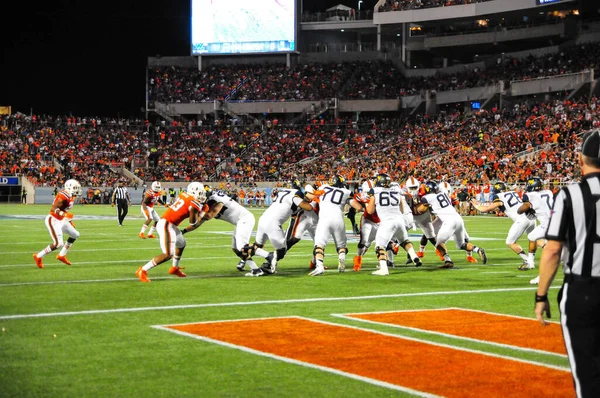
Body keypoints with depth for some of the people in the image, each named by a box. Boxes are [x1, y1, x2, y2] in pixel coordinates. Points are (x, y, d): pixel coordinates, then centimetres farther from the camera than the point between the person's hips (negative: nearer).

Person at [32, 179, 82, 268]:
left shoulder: (71, 196, 8)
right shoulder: (63, 197, -23)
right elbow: (53, 208, -28)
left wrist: (69, 221, 23)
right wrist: (63, 214, -44)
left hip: (60, 220, 10)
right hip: (53, 221, -10)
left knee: (75, 235, 17)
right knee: (58, 244, -15)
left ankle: (62, 255, 24)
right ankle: (38, 257, 1)